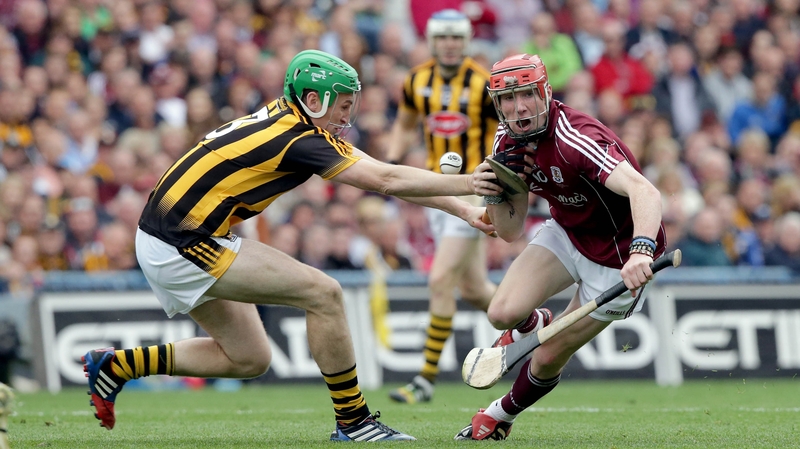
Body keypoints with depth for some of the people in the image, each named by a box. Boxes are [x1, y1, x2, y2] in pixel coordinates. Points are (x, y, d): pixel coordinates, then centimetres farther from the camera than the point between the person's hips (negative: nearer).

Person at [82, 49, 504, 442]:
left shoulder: (292, 122, 10)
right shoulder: (299, 140, -18)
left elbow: (387, 176, 11)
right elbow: (385, 180, -18)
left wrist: (461, 207, 9)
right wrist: (466, 183, -10)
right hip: (183, 246, -10)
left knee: (248, 359, 14)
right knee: (322, 292, -11)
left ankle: (115, 365, 19)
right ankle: (353, 421, -2)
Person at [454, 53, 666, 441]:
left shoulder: (576, 140, -34)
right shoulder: (508, 142, -9)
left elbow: (645, 192, -49)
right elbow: (510, 231, 0)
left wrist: (641, 251, -66)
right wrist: (495, 190, -21)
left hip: (617, 258, -6)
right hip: (566, 232, 6)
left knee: (548, 359, 0)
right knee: (503, 314, -16)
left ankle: (503, 414, 32)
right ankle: (529, 326, 23)